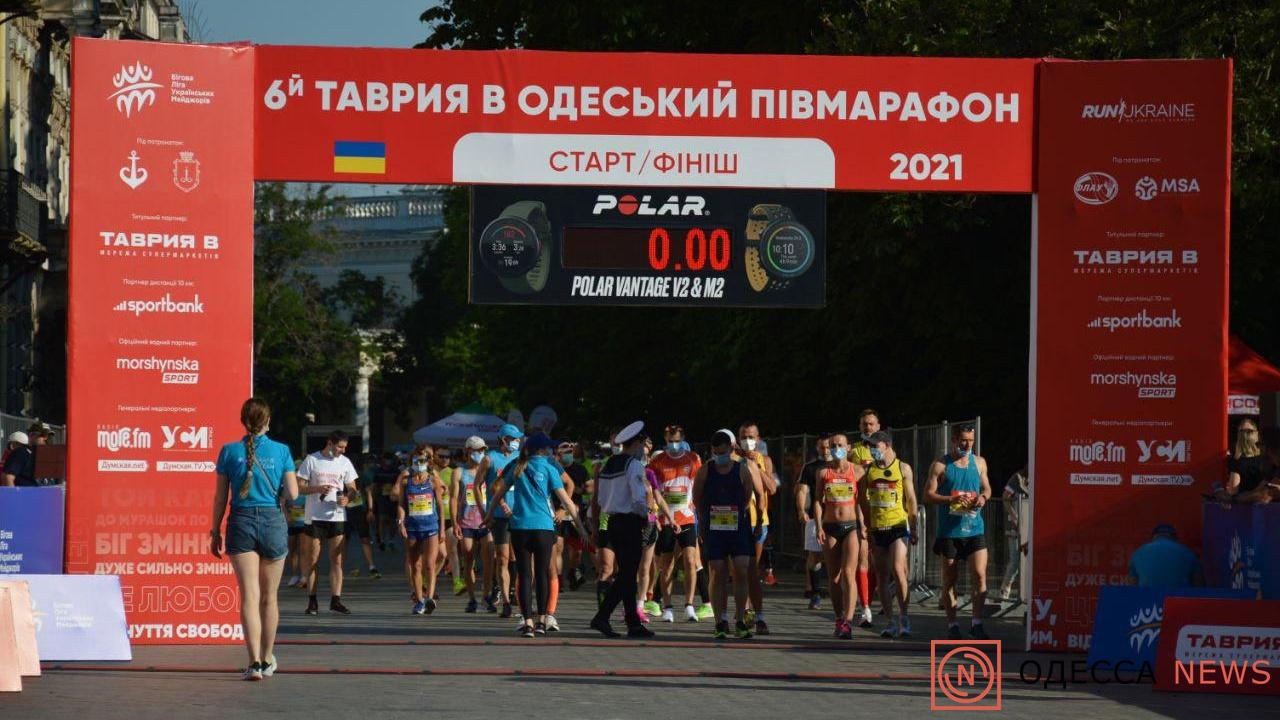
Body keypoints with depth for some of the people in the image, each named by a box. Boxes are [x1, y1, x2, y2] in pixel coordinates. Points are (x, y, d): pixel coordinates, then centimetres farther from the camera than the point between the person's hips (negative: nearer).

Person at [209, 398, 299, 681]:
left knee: (249, 596, -6)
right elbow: (292, 493, -3)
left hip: (241, 522, -1)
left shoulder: (229, 451, 0)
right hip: (273, 522, 1)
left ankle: (254, 661, -18)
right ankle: (267, 660, 25)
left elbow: (220, 497, 2)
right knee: (269, 597, 14)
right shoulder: (281, 451, -1)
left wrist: (215, 531, 10)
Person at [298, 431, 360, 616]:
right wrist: (318, 489, -19)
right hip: (315, 517, -3)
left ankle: (335, 600, -2)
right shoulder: (311, 460, 0)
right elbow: (300, 487, -1)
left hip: (338, 516, 3)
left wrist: (347, 498, -10)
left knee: (336, 560, -2)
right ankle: (312, 601, 7)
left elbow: (352, 488, 12)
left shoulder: (344, 462, 9)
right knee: (312, 560, 1)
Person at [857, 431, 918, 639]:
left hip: (898, 526, -3)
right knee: (882, 576, 3)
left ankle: (904, 617, -8)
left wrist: (914, 529, 2)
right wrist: (865, 528, 7)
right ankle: (890, 621, 8)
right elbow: (862, 500, 13)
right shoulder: (868, 470, 10)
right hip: (876, 528, 3)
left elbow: (911, 500, 5)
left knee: (898, 569, -16)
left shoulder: (903, 469, 4)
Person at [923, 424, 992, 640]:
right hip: (949, 531, -2)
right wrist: (952, 499, -18)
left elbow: (987, 488, 22)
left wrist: (983, 497, -2)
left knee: (979, 576, -9)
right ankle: (952, 625, 12)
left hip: (974, 528, 2)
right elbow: (928, 495, -4)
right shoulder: (940, 466, 0)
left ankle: (976, 623, -2)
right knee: (949, 579, 4)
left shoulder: (979, 462, 11)